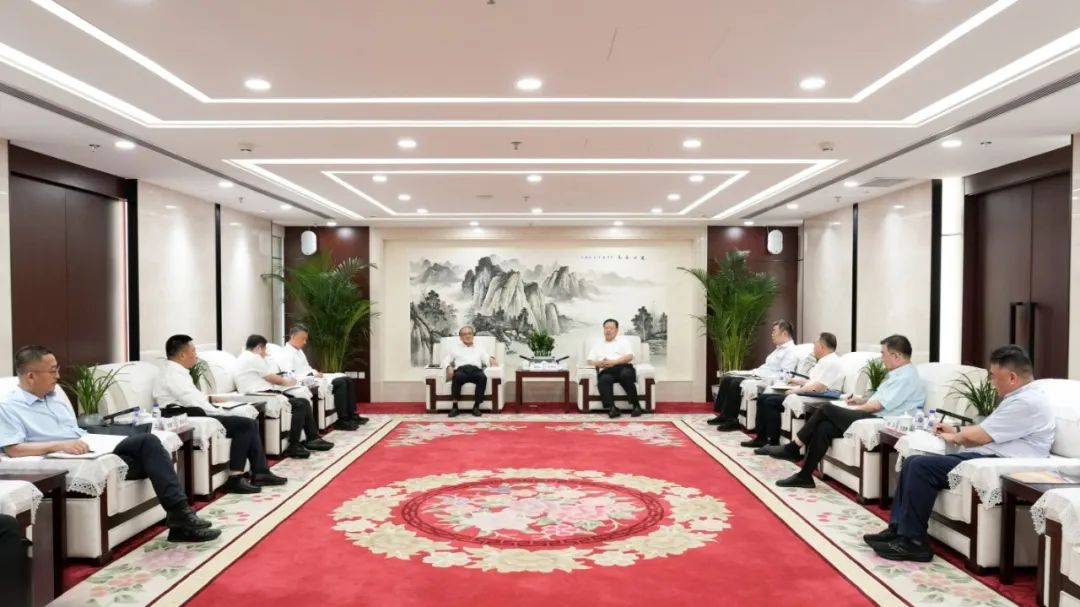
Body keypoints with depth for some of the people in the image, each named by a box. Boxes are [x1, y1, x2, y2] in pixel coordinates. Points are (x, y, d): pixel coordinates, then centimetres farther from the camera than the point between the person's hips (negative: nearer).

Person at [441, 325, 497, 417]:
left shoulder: (480, 347, 30)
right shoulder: (454, 347, 29)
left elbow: (486, 359, 16)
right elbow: (446, 360, 19)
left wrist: (491, 359, -9)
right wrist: (449, 367, -4)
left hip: (476, 370, 1)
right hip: (461, 369, 0)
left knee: (483, 377, -36)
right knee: (457, 377, -38)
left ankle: (476, 406, -32)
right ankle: (455, 406, -33)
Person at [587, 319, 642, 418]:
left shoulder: (623, 341, 22)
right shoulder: (597, 344, 30)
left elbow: (630, 357, 4)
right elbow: (590, 361, 18)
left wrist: (614, 362, -11)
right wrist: (599, 363, -5)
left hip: (623, 368, -1)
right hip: (606, 371, 1)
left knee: (626, 374, -37)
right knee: (604, 380, -35)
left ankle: (636, 405, -29)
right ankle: (611, 408, -45)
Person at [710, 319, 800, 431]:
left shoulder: (791, 351, -12)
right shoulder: (779, 348, 20)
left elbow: (784, 376, -21)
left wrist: (762, 376, -22)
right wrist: (754, 372, 7)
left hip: (767, 381, -11)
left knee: (736, 383, -26)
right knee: (727, 378, 1)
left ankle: (732, 420, -17)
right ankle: (723, 414, 0)